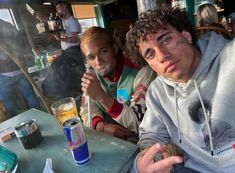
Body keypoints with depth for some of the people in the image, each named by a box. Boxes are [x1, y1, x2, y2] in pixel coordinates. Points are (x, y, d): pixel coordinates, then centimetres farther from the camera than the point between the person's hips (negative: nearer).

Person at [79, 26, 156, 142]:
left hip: (135, 143, -4)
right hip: (106, 138, 4)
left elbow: (142, 125, -22)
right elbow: (86, 109, 3)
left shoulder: (142, 72, -20)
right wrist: (101, 126, -18)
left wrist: (101, 96, -30)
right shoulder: (93, 74, -1)